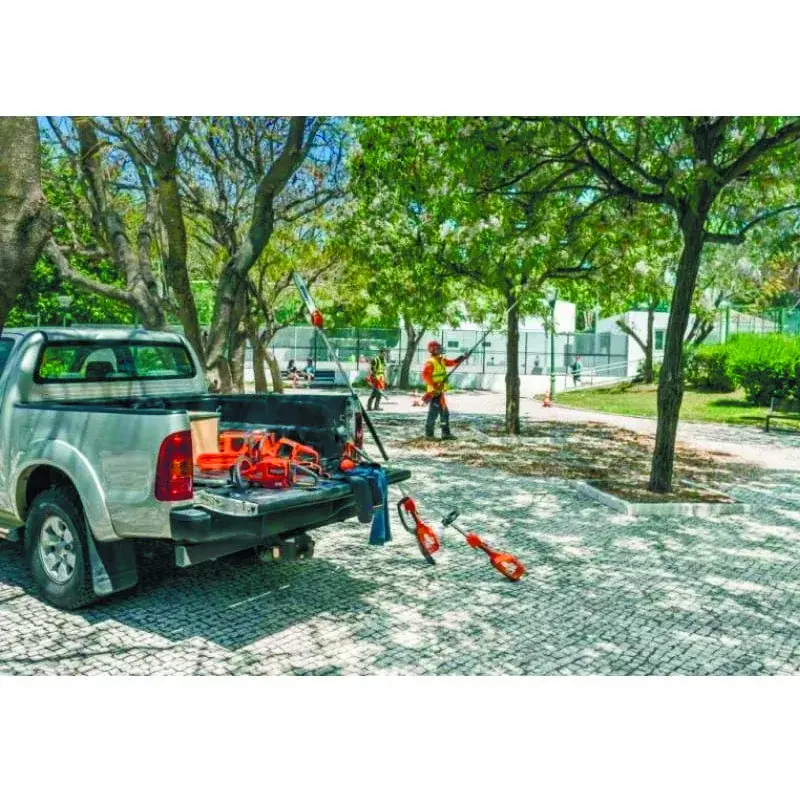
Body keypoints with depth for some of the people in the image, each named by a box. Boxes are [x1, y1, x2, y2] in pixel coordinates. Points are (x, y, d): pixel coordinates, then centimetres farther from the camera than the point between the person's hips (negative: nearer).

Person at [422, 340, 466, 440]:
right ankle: (429, 434, 1)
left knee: (445, 413, 13)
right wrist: (434, 385, -29)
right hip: (435, 392, -9)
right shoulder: (430, 363, -14)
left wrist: (461, 358, -1)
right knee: (433, 413, -6)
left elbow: (452, 362, 15)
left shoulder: (441, 360, 13)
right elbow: (425, 375, -23)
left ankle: (446, 433, 20)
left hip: (440, 391, 9)